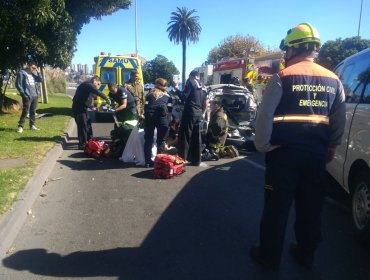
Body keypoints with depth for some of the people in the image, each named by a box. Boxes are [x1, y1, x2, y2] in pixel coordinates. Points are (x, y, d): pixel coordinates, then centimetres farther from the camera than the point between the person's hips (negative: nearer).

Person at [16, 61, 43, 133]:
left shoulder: (33, 74, 14)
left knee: (33, 111, 12)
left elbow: (41, 80, 12)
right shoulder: (22, 73, -5)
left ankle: (32, 125, 21)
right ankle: (20, 126, -3)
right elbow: (18, 85, -8)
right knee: (25, 111, -9)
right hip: (27, 96, -6)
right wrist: (24, 94, -12)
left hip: (35, 96, 6)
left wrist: (38, 72, 3)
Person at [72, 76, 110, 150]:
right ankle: (82, 145, 0)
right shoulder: (88, 85, -14)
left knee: (88, 124, 17)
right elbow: (98, 93, -30)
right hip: (79, 109, -10)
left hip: (82, 108, 10)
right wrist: (107, 99, -26)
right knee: (82, 126, -6)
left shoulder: (87, 85, 19)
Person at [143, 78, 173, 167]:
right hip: (162, 116, -1)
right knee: (161, 140, 7)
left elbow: (145, 107, 19)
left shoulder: (150, 94, 25)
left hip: (149, 116, 1)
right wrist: (166, 119, 22)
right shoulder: (167, 96, 22)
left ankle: (148, 161, 10)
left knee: (148, 139, 8)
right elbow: (169, 110, 13)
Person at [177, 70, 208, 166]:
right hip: (198, 114, 7)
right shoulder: (203, 87, 18)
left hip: (189, 112, -7)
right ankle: (196, 160, 13)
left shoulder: (190, 82, -1)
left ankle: (182, 158, -3)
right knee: (196, 138, 9)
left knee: (185, 136, -3)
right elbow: (206, 104, 18)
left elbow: (184, 95, -4)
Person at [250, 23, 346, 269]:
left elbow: (265, 115, -11)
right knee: (311, 206, 16)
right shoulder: (333, 80, 8)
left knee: (277, 206, 6)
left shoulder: (282, 77, -7)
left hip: (284, 151, -5)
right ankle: (306, 254, 32)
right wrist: (332, 146, 24)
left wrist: (263, 145, -3)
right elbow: (340, 119, 14)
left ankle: (270, 256, 19)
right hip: (317, 152, 5)